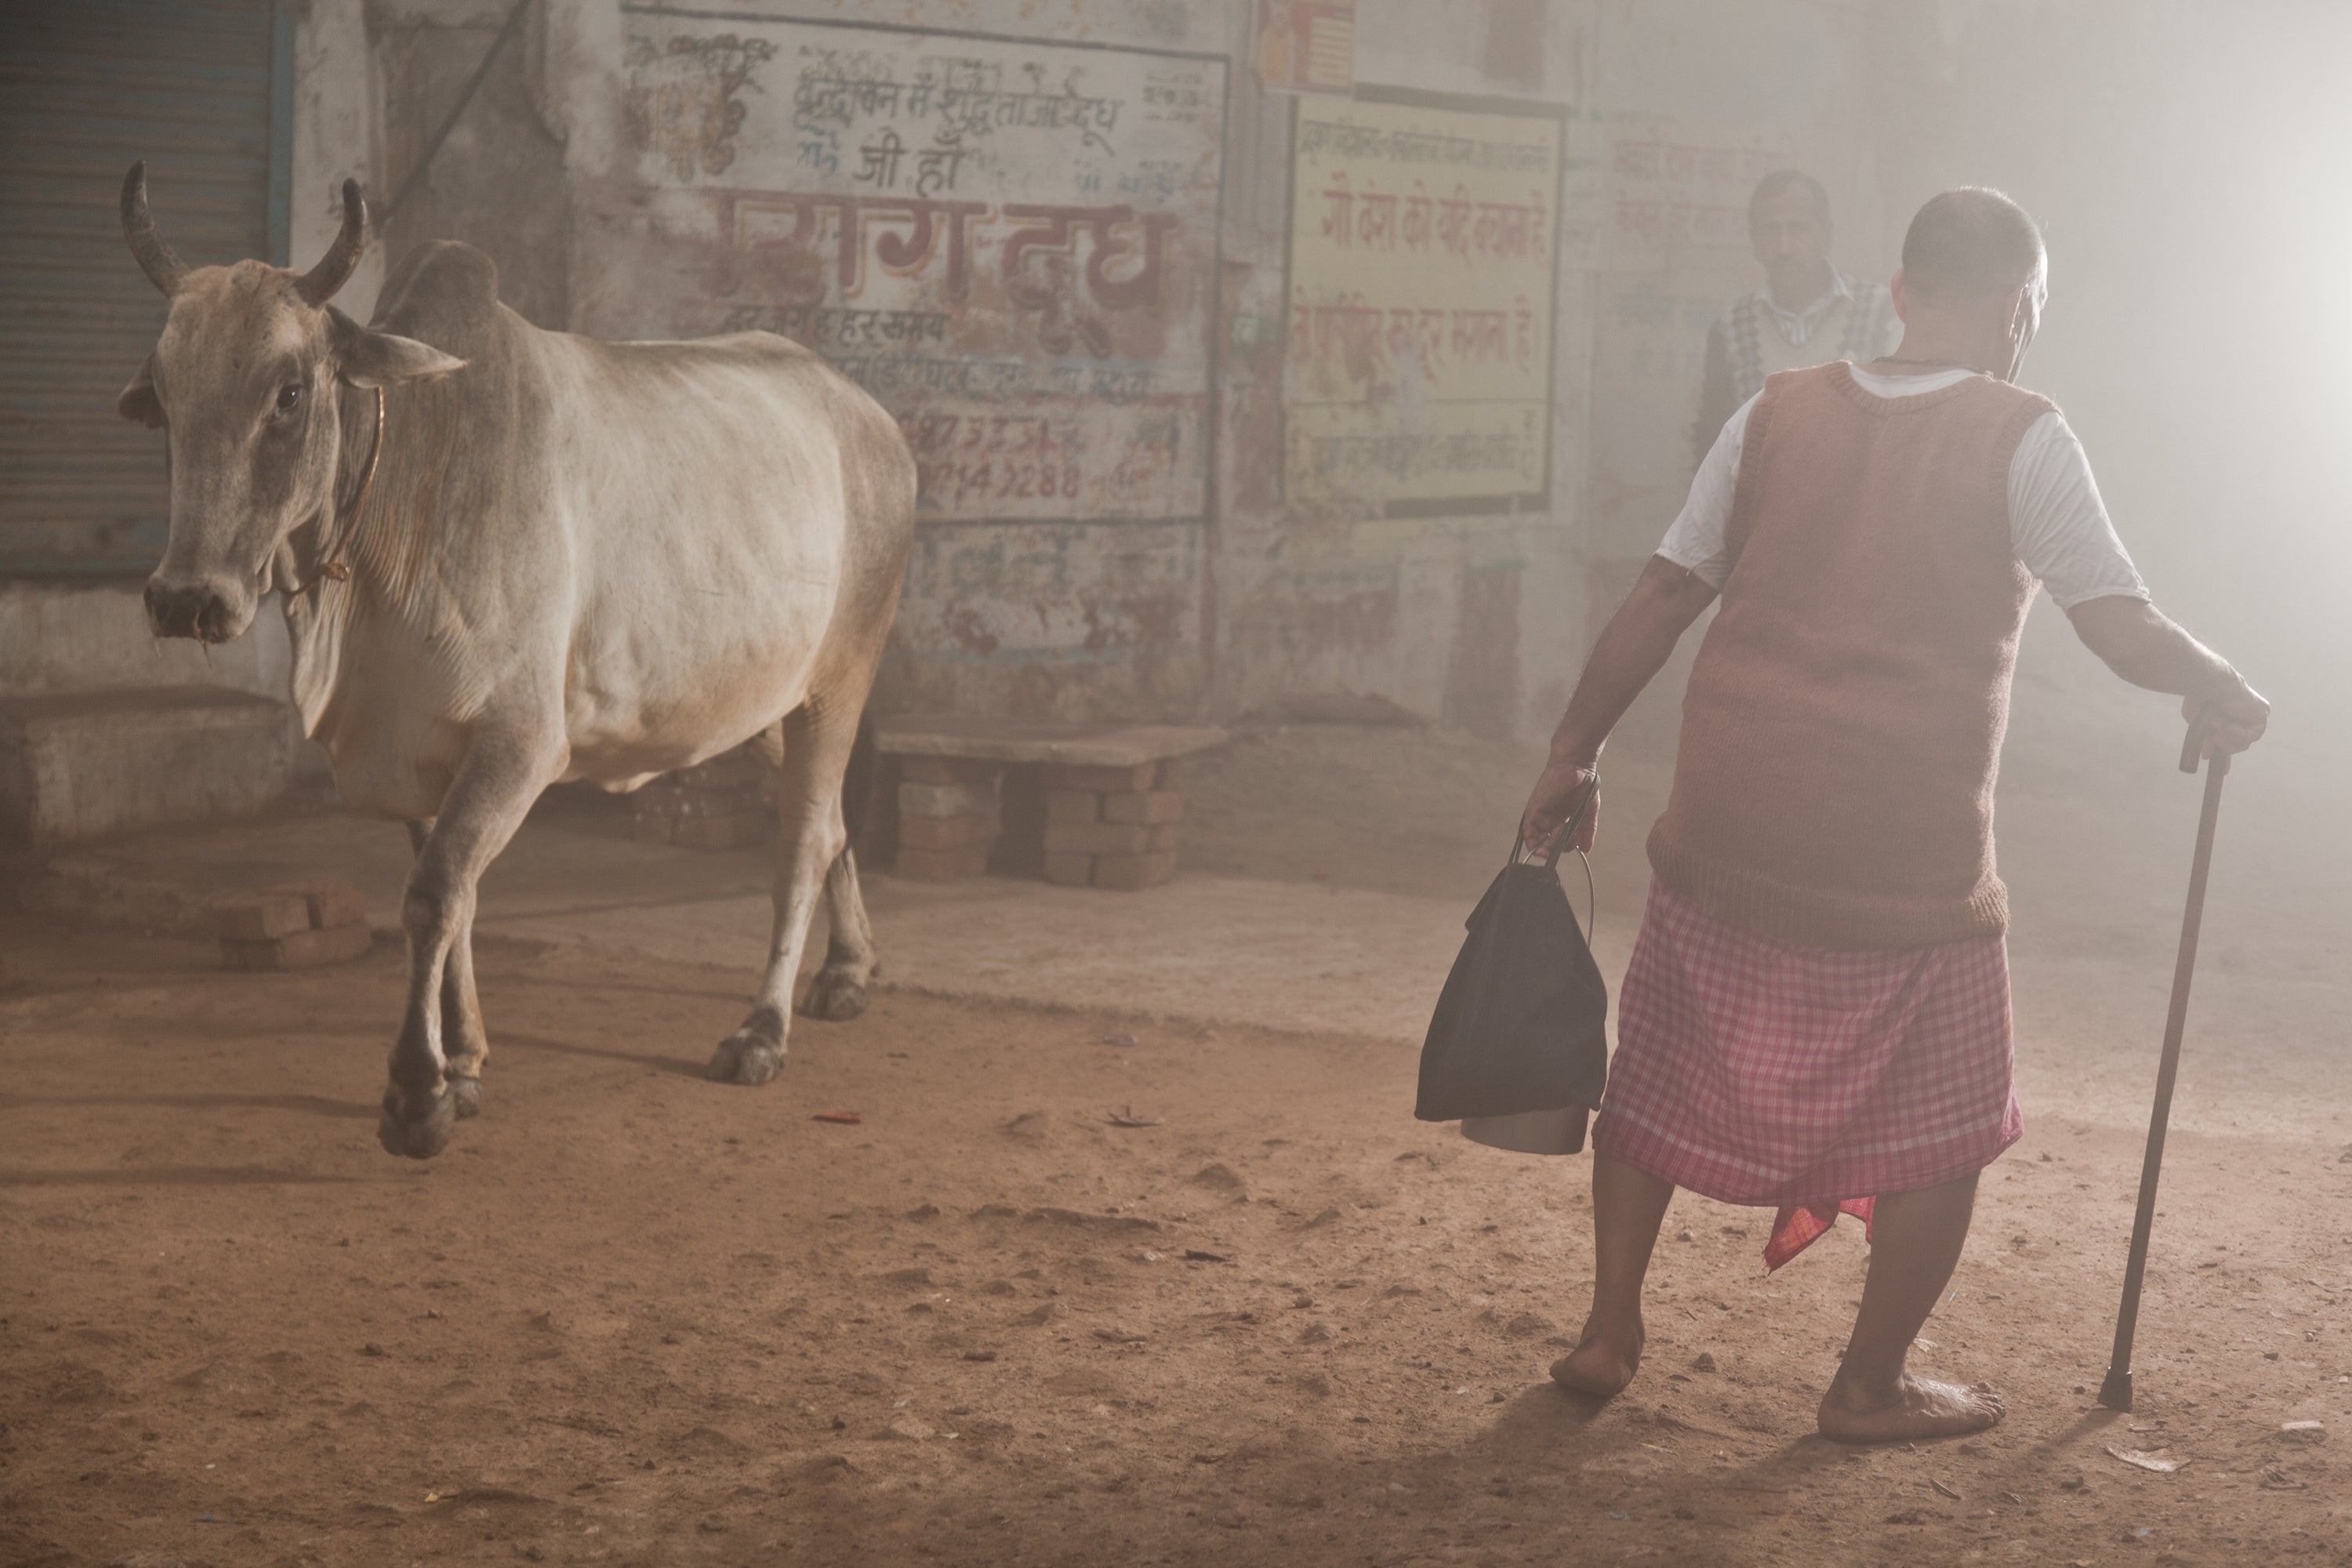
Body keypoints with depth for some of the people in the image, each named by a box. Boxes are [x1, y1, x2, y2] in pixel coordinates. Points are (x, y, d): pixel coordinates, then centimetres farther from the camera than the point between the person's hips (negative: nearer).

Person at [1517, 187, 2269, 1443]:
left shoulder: (1777, 413, 6)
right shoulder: (2020, 439, -4)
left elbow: (1662, 597, 6)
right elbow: (2125, 630, -8)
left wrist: (1572, 751, 13)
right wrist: (2220, 693, 11)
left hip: (1725, 827, 4)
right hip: (1907, 857, -3)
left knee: (1658, 1076, 20)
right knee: (1943, 1126, 14)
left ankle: (1608, 1334, 23)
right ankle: (1872, 1386, 21)